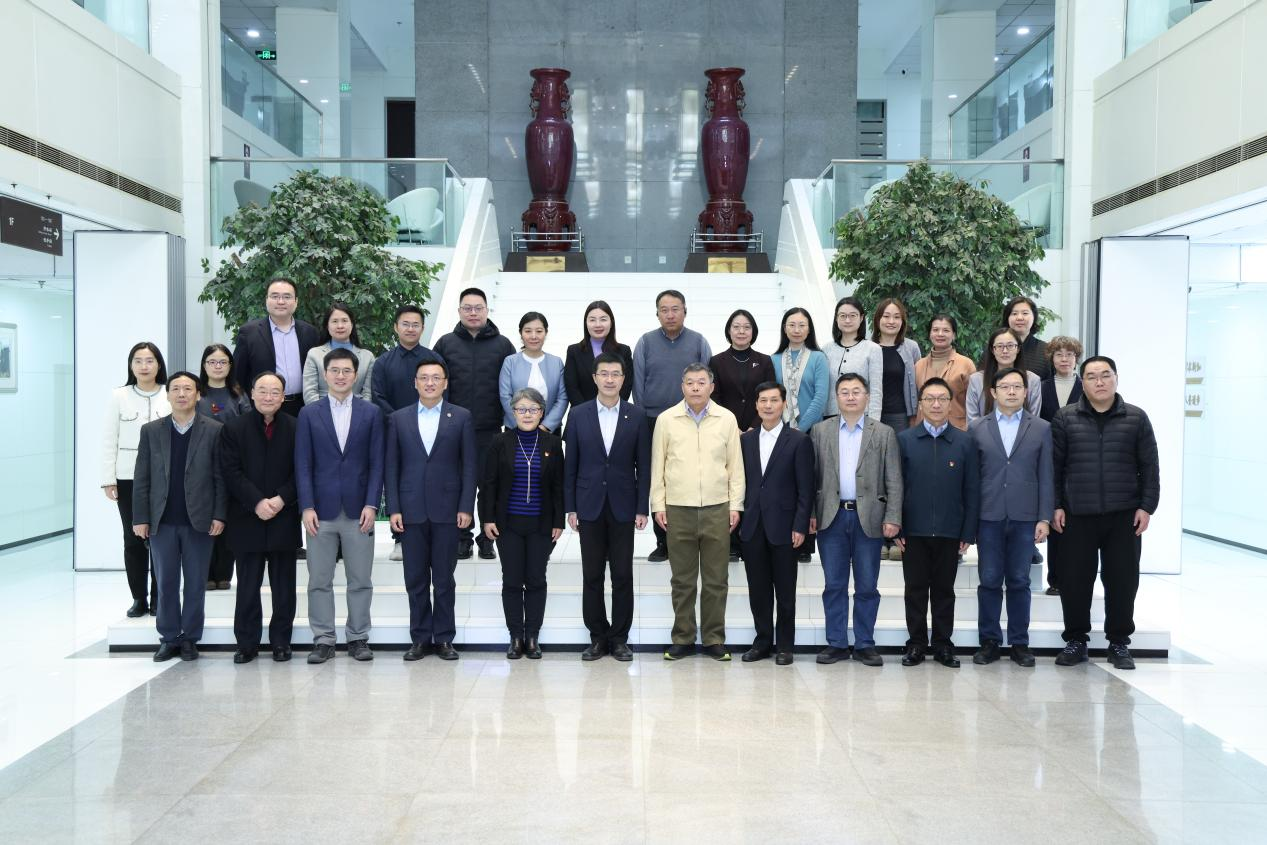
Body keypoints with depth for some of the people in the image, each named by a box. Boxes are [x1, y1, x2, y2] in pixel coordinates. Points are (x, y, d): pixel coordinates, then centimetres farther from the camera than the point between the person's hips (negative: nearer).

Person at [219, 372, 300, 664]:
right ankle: (247, 643, 14)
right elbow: (231, 472, -4)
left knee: (283, 586, 7)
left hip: (284, 517, 0)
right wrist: (257, 502, -14)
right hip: (247, 519, 0)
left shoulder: (296, 428, 3)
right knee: (247, 586, 6)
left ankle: (281, 642, 16)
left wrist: (281, 499, -14)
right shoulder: (233, 428, 3)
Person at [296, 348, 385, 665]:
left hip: (358, 509, 0)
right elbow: (303, 464, 2)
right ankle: (323, 639, 14)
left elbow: (376, 463, 2)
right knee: (319, 580, 5)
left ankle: (358, 638, 15)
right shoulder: (309, 414, 6)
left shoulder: (371, 413, 5)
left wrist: (371, 505, -6)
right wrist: (307, 507, -7)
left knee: (360, 580, 5)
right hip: (321, 509, 0)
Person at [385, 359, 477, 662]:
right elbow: (391, 466, 6)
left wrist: (466, 507, -6)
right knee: (416, 579, 7)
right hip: (412, 510, 2)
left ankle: (444, 638, 15)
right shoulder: (398, 419, 8)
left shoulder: (461, 417, 3)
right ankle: (420, 638, 17)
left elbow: (469, 465, 1)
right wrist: (393, 508, -2)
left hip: (447, 509, -1)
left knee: (444, 578, 5)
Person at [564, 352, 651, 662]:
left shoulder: (637, 416, 1)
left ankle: (620, 638, 16)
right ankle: (597, 637, 17)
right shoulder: (578, 415, 3)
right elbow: (570, 464, 4)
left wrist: (642, 509, -3)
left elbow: (643, 466, 1)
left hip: (623, 507, 0)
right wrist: (570, 507, 0)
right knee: (592, 576, 6)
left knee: (623, 576, 4)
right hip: (589, 507, 1)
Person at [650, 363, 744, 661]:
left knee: (716, 580, 5)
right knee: (682, 580, 8)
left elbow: (735, 466, 6)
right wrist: (658, 505, 1)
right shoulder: (666, 419, 2)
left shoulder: (727, 419, 3)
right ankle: (683, 639, 17)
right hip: (678, 510, 0)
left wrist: (736, 505, 1)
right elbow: (657, 466, 6)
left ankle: (714, 639, 16)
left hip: (717, 509, 0)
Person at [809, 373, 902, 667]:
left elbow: (893, 480, 1)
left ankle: (865, 644, 16)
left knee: (867, 586, 6)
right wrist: (810, 513, -1)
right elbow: (812, 476, 5)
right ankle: (837, 643, 15)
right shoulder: (820, 431, 7)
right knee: (834, 585, 6)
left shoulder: (884, 433, 4)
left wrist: (892, 518, -7)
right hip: (832, 517, 1)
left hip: (869, 518, -1)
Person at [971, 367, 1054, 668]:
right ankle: (989, 641, 14)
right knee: (989, 581, 4)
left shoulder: (1042, 428, 6)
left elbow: (1046, 477, 4)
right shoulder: (978, 429, 6)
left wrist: (1045, 518, -3)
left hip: (1024, 517, 0)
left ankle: (1019, 643, 16)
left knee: (1019, 582, 6)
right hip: (989, 516, 0)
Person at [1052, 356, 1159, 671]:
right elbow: (1054, 465, 4)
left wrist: (1147, 506, -2)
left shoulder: (1136, 418, 5)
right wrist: (1056, 506, -1)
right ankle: (1076, 640, 17)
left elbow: (1149, 466, 5)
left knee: (1122, 580, 4)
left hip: (1124, 515, 0)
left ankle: (1119, 643, 19)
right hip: (1077, 515, 0)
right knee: (1074, 579, 3)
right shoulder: (1065, 418, 3)